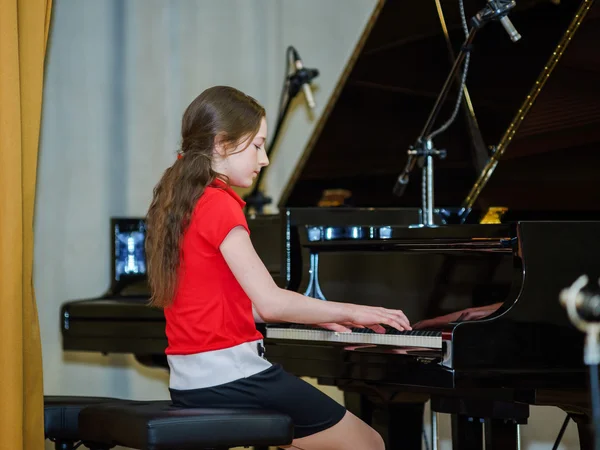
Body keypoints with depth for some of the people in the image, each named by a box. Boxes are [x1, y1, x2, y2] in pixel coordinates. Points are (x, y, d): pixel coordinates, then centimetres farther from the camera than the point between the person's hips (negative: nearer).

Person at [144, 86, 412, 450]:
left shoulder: (179, 203, 13)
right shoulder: (219, 205, -15)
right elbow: (271, 302, -21)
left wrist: (321, 316, 14)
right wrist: (351, 312, -9)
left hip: (191, 383, 9)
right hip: (232, 378, -9)